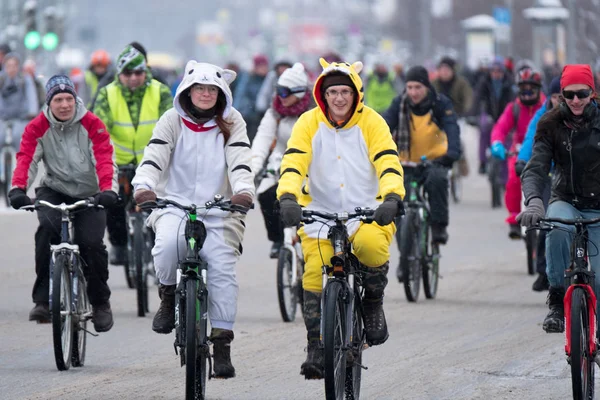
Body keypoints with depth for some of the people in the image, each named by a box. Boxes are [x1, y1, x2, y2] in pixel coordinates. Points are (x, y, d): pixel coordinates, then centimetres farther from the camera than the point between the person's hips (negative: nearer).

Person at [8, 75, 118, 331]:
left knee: (91, 243, -19)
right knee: (47, 228, -30)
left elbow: (105, 159, -19)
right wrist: (18, 189, -34)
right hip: (54, 190, 0)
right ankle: (43, 299, -25)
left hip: (88, 194, 0)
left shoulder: (91, 125, -9)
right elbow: (26, 159, -16)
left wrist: (108, 190, -36)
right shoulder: (38, 127, -6)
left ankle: (100, 302, 8)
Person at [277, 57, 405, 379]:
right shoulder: (309, 123, -3)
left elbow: (388, 163, -15)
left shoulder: (371, 122, -5)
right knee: (314, 273, -16)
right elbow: (293, 163, -14)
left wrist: (392, 198, -35)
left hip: (368, 211, -1)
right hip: (321, 212, 1)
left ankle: (373, 304, -3)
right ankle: (316, 349, -3)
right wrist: (288, 198, -33)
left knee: (371, 245, -33)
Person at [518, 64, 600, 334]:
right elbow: (535, 168, -14)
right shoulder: (551, 124, -6)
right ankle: (556, 301, -23)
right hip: (566, 201, 0)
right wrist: (534, 201, -34)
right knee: (557, 228, -36)